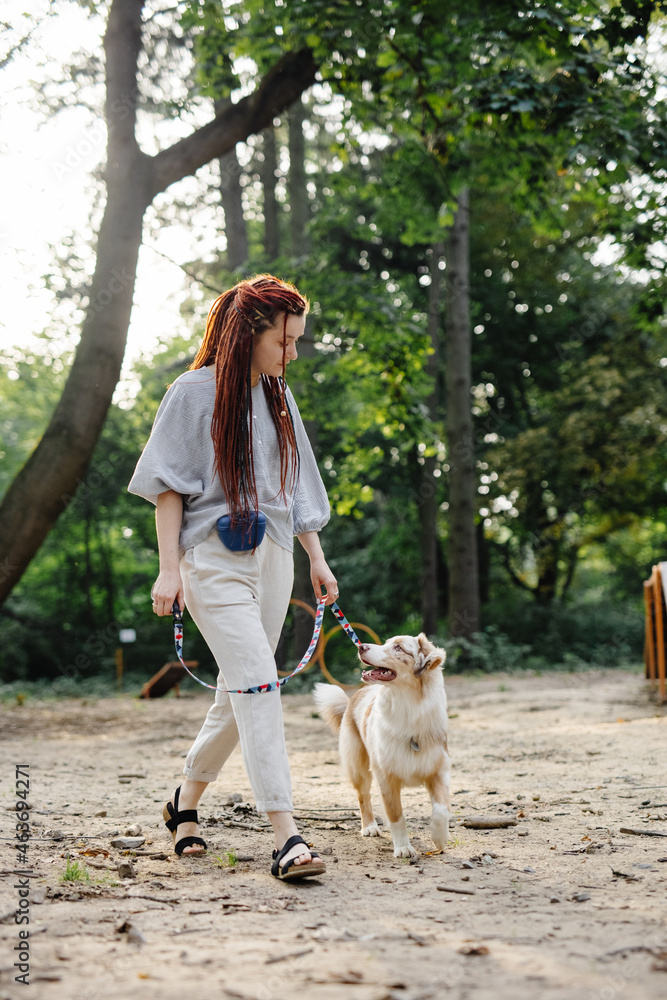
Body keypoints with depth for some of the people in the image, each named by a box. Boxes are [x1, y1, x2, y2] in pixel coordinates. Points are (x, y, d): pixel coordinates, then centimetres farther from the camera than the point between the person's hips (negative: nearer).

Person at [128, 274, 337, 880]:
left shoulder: (278, 398, 15)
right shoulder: (195, 392, -4)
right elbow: (169, 485, -5)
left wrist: (317, 559, 16)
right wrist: (169, 567, -10)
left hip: (271, 558, 7)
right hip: (214, 558, -7)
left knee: (240, 694, 9)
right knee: (257, 682, -17)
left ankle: (186, 803, 28)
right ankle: (286, 836, -19)